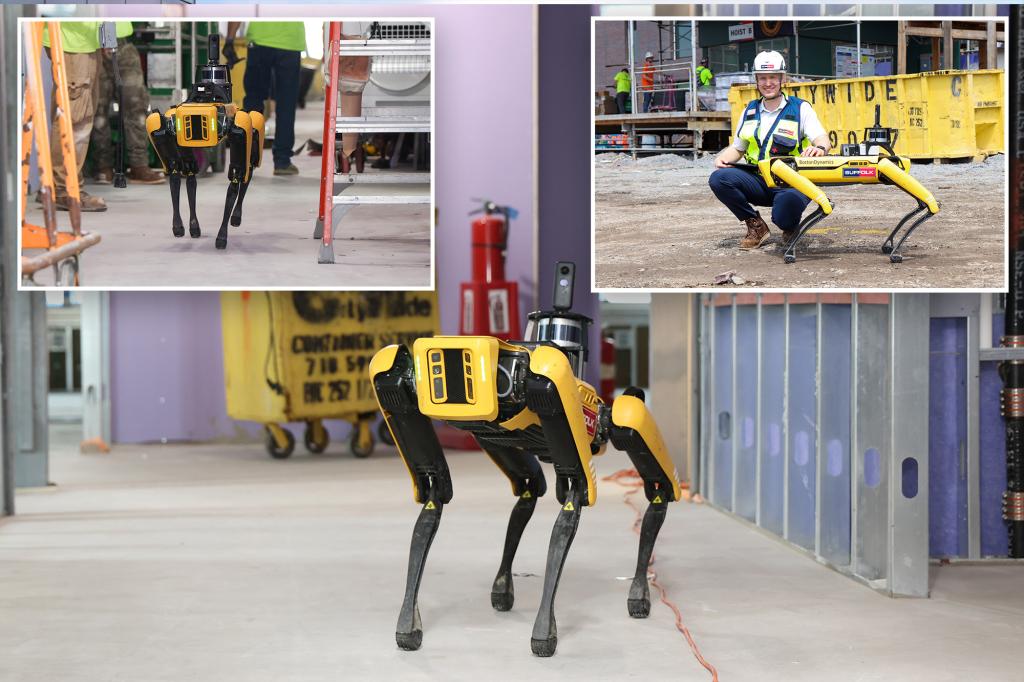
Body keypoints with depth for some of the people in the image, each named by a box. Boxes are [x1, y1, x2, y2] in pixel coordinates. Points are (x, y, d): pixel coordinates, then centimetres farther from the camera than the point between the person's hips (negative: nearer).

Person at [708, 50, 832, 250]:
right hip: (758, 180, 5)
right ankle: (756, 226, -2)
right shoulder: (750, 112, 15)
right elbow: (737, 148, 23)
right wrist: (721, 158, -1)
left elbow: (822, 139, -13)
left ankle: (790, 227, 6)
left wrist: (819, 148, -39)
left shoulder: (800, 108, 1)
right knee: (718, 178, -22)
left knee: (784, 216, -38)